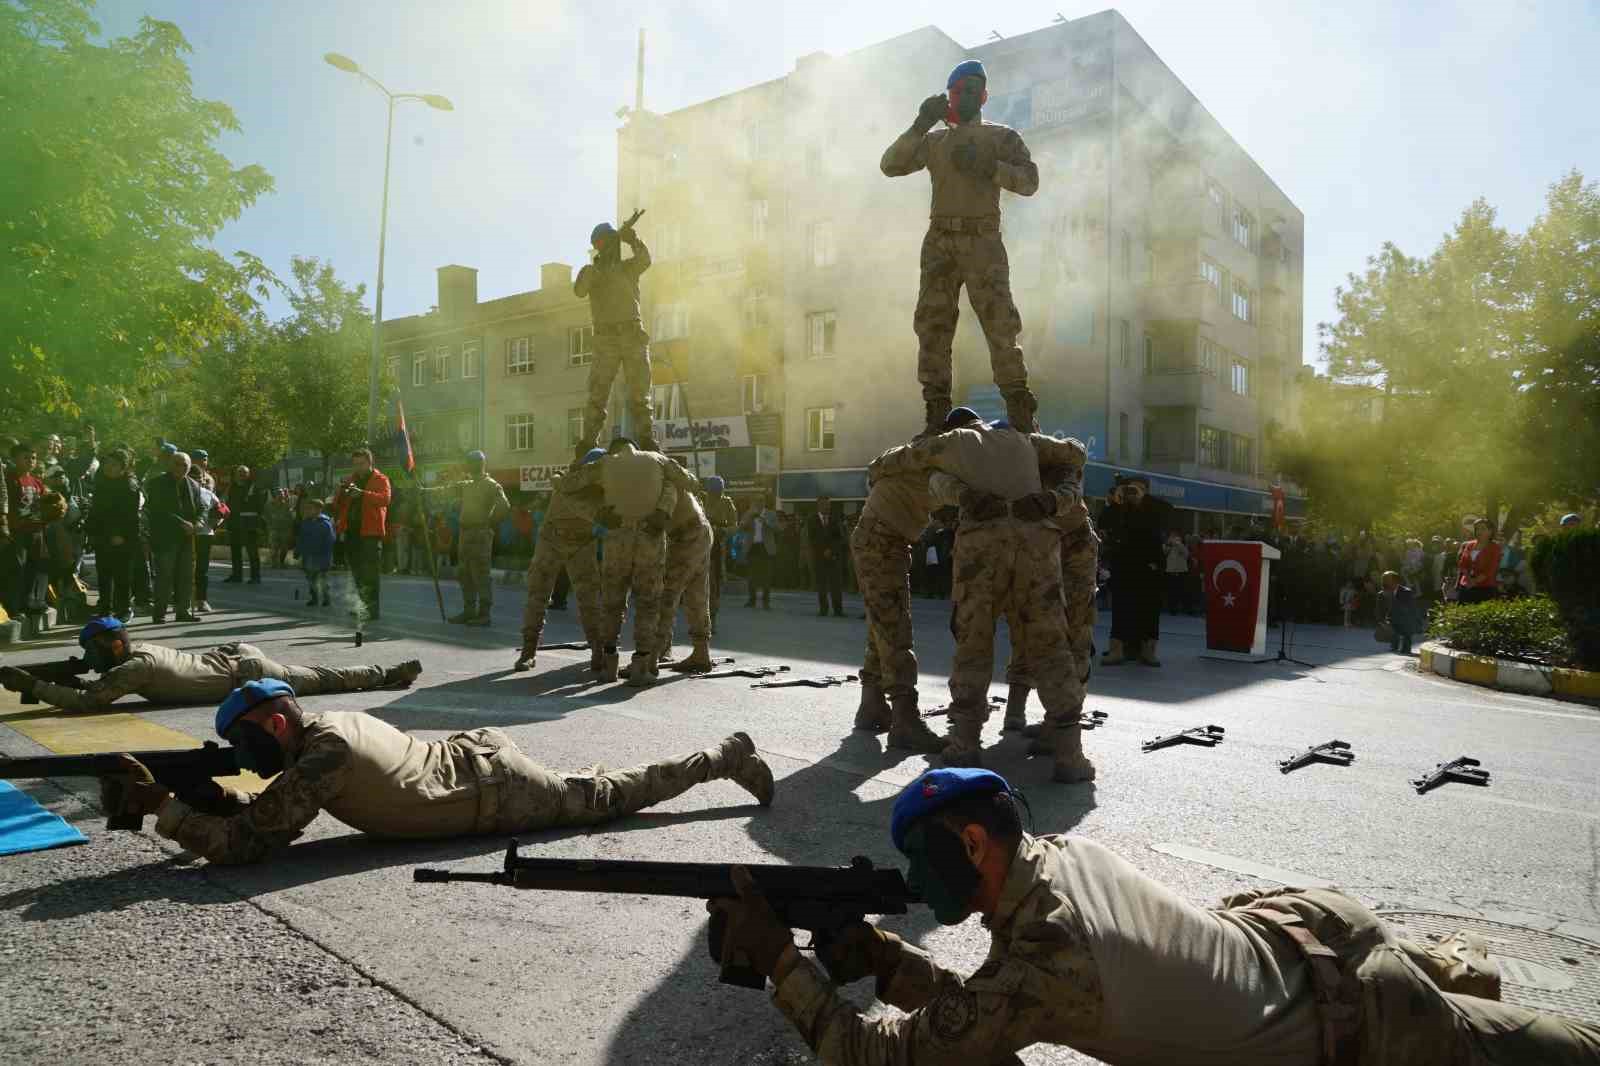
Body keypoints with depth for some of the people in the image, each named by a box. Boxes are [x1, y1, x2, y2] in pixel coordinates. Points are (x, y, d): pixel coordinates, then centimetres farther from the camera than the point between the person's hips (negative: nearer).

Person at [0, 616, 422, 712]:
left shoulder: (136, 667, -24)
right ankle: (389, 672, 32)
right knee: (312, 677, 23)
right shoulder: (135, 647, 3)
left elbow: (87, 701, -30)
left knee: (318, 679, 6)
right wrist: (57, 680, 4)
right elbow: (102, 684, 20)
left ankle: (392, 672, 18)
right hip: (234, 655, 7)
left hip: (246, 674, -7)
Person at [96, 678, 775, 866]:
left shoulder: (322, 756, -25)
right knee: (584, 791, 28)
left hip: (496, 794, -7)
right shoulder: (331, 722, 2)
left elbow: (247, 843, -23)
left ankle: (726, 757, 21)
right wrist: (211, 793, -3)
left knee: (607, 797, 9)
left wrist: (162, 806, -19)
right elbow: (274, 813, 13)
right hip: (477, 755, 7)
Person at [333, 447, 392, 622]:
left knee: (369, 573, -10)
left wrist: (362, 493, -31)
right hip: (351, 532, 7)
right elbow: (340, 505, 17)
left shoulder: (380, 479, 2)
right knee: (356, 572, 13)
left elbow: (385, 498, -17)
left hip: (370, 532, -6)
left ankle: (372, 609, -8)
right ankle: (362, 606, 25)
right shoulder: (350, 480, 19)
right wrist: (342, 491, -4)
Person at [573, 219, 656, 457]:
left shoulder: (629, 267, 12)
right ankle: (587, 444, -9)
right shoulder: (590, 271, 12)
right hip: (605, 339, -1)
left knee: (639, 393, 0)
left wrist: (634, 240, -24)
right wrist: (596, 267, -20)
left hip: (633, 335, 1)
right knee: (597, 395, -6)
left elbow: (645, 259, -9)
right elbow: (580, 291, -9)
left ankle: (646, 440, 0)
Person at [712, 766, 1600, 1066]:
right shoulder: (1068, 850, -10)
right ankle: (1451, 961, 45)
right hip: (1304, 923, 6)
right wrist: (883, 957, -15)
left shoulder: (1042, 958, -34)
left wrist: (780, 958, -25)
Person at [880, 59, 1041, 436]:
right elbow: (890, 165, 5)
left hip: (983, 242, -3)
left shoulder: (1001, 138, 12)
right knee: (932, 327, -5)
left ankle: (1020, 413, -9)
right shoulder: (933, 142, 19)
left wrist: (986, 166, -14)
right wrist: (920, 125, -5)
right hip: (939, 243, 3)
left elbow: (1028, 181, -1)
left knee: (1000, 325, -11)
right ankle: (937, 415, -3)